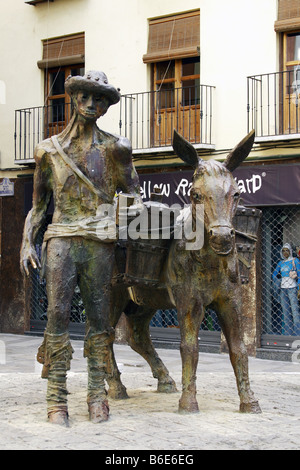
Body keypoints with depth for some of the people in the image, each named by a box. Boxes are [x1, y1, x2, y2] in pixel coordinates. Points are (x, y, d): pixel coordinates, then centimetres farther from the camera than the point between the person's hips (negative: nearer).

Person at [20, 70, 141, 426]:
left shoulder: (115, 147, 9)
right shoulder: (49, 150, 13)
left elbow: (132, 193, 11)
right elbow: (38, 204, 16)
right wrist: (27, 243, 5)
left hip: (99, 240, 0)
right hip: (61, 237, 0)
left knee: (99, 316, 0)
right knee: (58, 313, -9)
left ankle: (97, 395, 7)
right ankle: (57, 399, -5)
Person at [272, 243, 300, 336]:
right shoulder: (281, 263, 15)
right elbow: (274, 275, 21)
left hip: (292, 288, -5)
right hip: (283, 289, 5)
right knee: (285, 312, 4)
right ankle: (288, 334, 6)